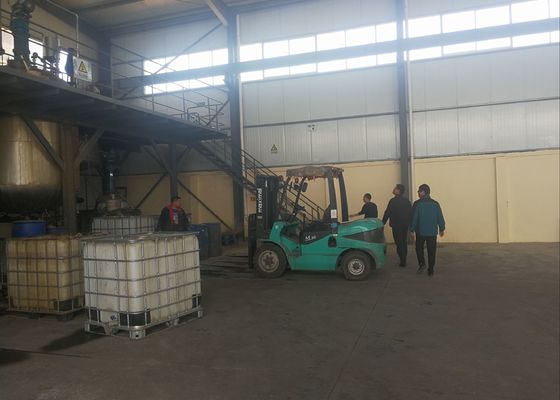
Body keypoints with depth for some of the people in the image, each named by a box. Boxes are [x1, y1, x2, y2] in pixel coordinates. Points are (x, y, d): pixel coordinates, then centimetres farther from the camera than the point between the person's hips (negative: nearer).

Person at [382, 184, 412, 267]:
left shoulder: (393, 201, -15)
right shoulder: (407, 201, 5)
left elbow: (387, 213, -16)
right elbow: (411, 213, 8)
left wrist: (382, 224, -10)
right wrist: (409, 223, 16)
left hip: (396, 225, -6)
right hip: (405, 225, 6)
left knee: (399, 243, 1)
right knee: (404, 243, 15)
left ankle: (402, 261, 2)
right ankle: (404, 261, 20)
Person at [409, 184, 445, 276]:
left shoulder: (417, 204, -10)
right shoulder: (435, 204, 0)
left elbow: (414, 218, -9)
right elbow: (440, 218, 5)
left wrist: (412, 229, 0)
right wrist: (441, 229, 16)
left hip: (420, 231, -2)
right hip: (432, 232, 3)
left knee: (419, 248, 16)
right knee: (431, 251, 8)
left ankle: (422, 263, -1)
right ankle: (431, 270, 9)